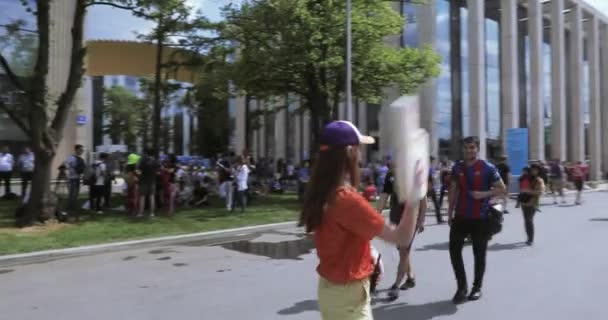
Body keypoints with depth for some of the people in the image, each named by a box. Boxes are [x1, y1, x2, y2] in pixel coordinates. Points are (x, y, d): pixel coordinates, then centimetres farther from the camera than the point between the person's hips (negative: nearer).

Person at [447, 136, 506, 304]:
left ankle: (477, 287, 23)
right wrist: (450, 213, 9)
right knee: (454, 250, -1)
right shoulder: (457, 168, 5)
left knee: (479, 253, 7)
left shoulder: (488, 168, -7)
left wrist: (483, 194, -19)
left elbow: (502, 189, -4)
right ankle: (462, 286, 11)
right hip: (461, 216, 4)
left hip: (480, 218, -3)